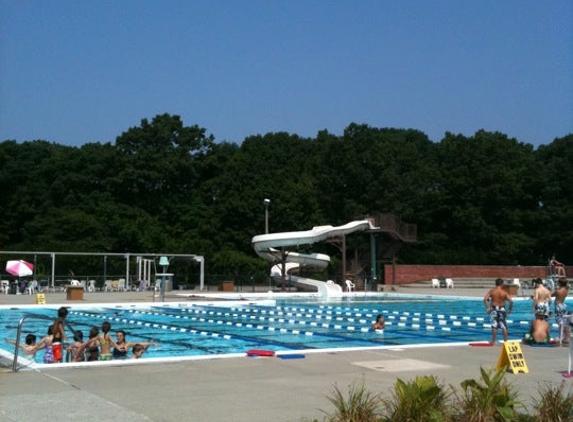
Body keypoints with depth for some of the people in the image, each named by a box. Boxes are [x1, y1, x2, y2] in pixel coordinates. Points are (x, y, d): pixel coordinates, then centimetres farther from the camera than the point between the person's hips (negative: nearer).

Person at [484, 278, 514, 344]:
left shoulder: (491, 291, -2)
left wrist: (487, 308, -7)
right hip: (502, 309, -1)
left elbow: (485, 299, -12)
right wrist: (510, 309, 0)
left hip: (494, 309, 1)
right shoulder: (504, 292, -5)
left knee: (494, 326, 5)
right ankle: (505, 341, 8)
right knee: (503, 326, 6)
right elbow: (511, 301, -13)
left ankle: (493, 341, 6)